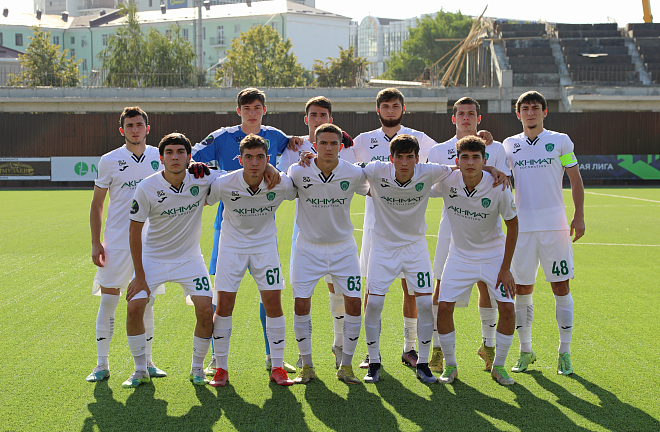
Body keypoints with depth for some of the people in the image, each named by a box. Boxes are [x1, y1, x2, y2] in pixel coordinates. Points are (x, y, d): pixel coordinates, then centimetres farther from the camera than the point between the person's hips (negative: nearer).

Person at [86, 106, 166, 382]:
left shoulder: (159, 157, 4)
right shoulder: (109, 160, -2)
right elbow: (97, 204, 3)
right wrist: (96, 243, -3)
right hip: (116, 243, -2)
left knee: (146, 303, 7)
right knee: (108, 301, -2)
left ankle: (146, 362, 17)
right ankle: (102, 365, 7)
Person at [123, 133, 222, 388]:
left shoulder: (202, 180, -14)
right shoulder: (147, 188, -17)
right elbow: (134, 231, -9)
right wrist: (139, 276, -12)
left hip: (190, 259, 1)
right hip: (153, 258, -1)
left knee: (206, 311, -12)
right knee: (134, 307, -13)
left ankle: (197, 369, 10)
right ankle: (140, 370, 6)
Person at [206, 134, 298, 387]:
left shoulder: (281, 184, -18)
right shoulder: (223, 184, -21)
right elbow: (202, 201, 0)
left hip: (265, 245, 1)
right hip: (232, 245, -1)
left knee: (273, 303, -5)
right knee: (224, 304, -4)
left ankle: (277, 367, 7)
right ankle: (221, 368, 9)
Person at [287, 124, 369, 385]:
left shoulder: (354, 174, -10)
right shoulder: (298, 173, -13)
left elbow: (372, 191, 9)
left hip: (343, 247, 1)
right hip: (309, 247, -1)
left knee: (354, 303, -5)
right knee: (301, 304, -5)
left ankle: (345, 365, 9)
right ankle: (307, 366, 10)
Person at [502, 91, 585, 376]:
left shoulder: (560, 141, 4)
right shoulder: (510, 145, 10)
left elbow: (575, 180, 7)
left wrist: (579, 216, -3)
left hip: (555, 225, -2)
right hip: (522, 226, 2)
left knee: (561, 288, -2)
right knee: (522, 290, 4)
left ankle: (565, 353, 6)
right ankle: (525, 351, 17)